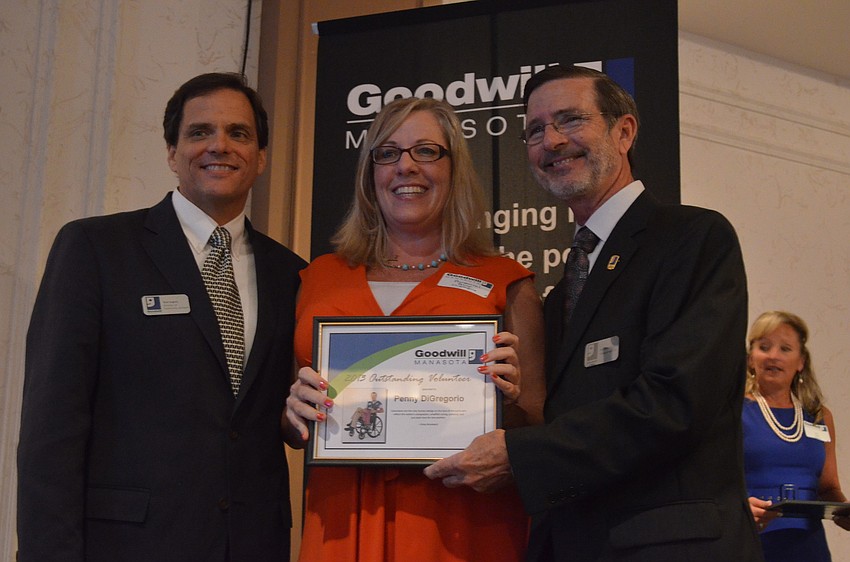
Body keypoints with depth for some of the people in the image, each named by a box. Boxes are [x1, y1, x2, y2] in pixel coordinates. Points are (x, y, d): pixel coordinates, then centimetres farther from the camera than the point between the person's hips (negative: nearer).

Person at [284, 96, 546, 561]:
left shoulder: (504, 283, 3)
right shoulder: (321, 278, 10)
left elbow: (539, 427, 5)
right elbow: (294, 432, 16)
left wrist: (509, 401, -15)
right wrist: (297, 408, -5)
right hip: (342, 523, 2)